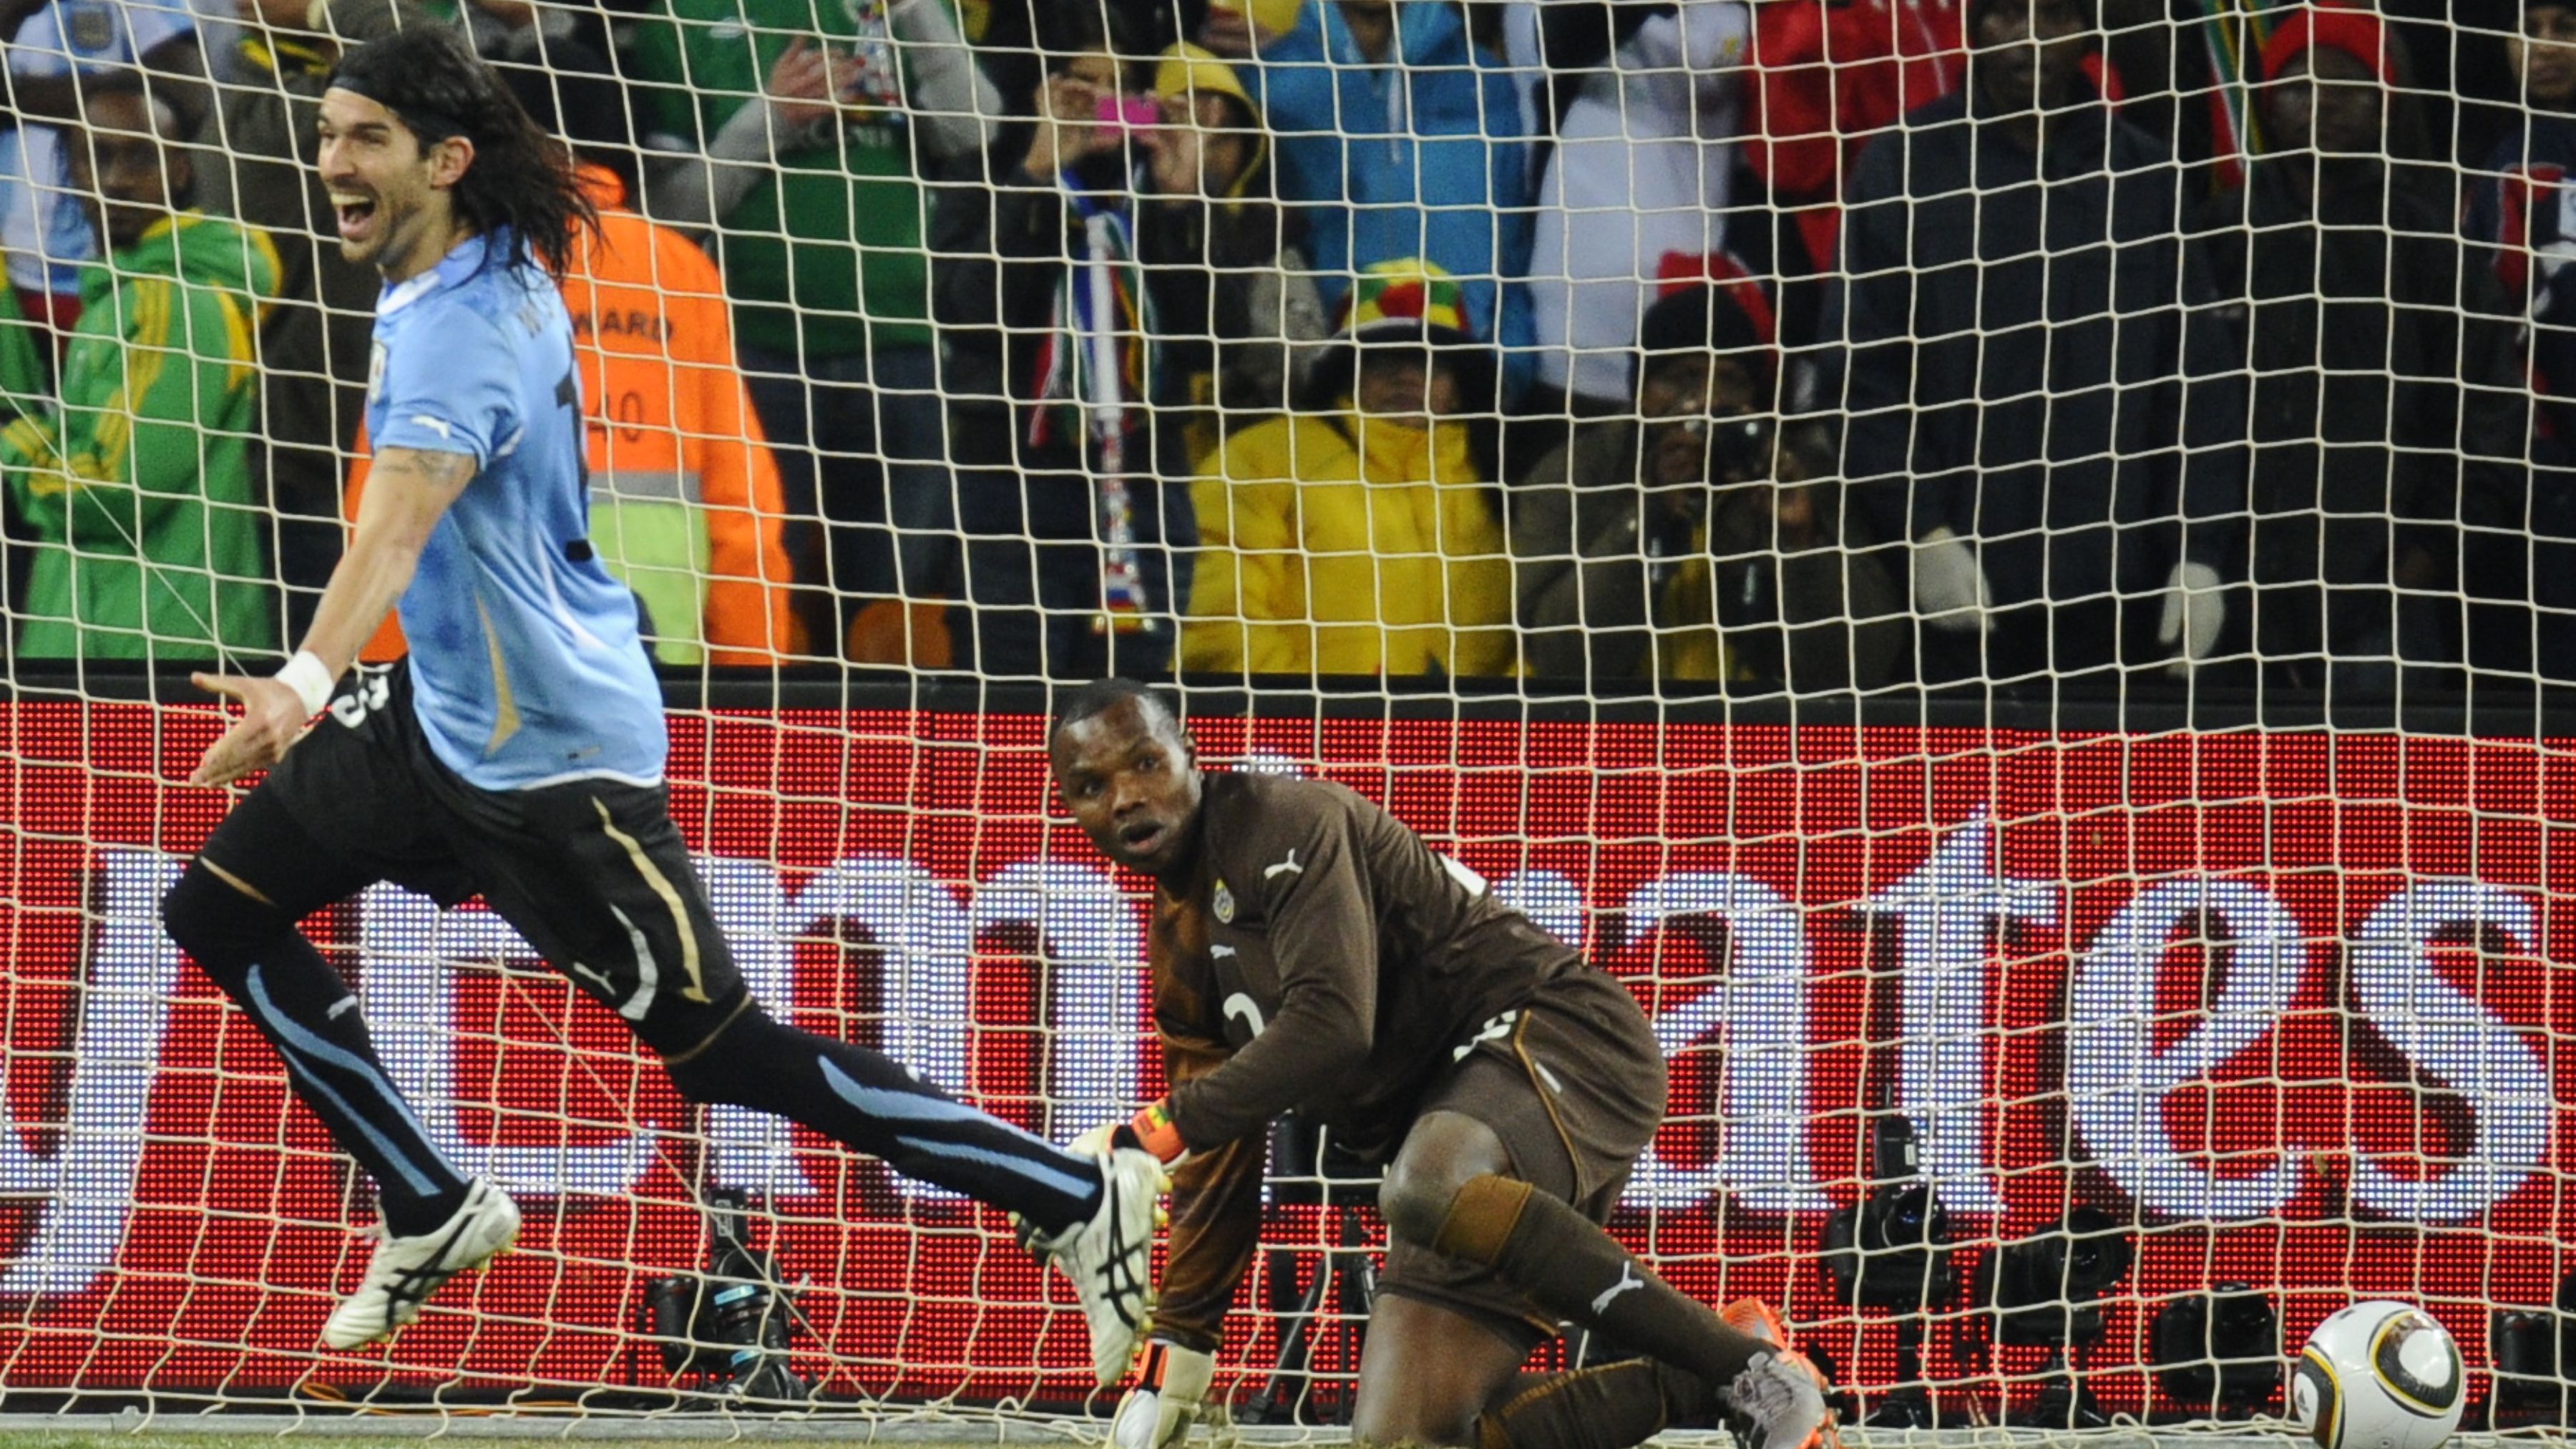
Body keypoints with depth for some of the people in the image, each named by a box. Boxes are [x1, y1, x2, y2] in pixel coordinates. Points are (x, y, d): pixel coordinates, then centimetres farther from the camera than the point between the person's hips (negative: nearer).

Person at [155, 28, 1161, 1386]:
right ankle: (433, 1212, 18)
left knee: (720, 1051, -6)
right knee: (218, 908, 9)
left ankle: (1082, 1199, 2)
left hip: (549, 756, -10)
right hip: (441, 711, 10)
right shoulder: (504, 265, 1)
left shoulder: (455, 330, -27)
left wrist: (309, 681, -60)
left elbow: (404, 512, -45)